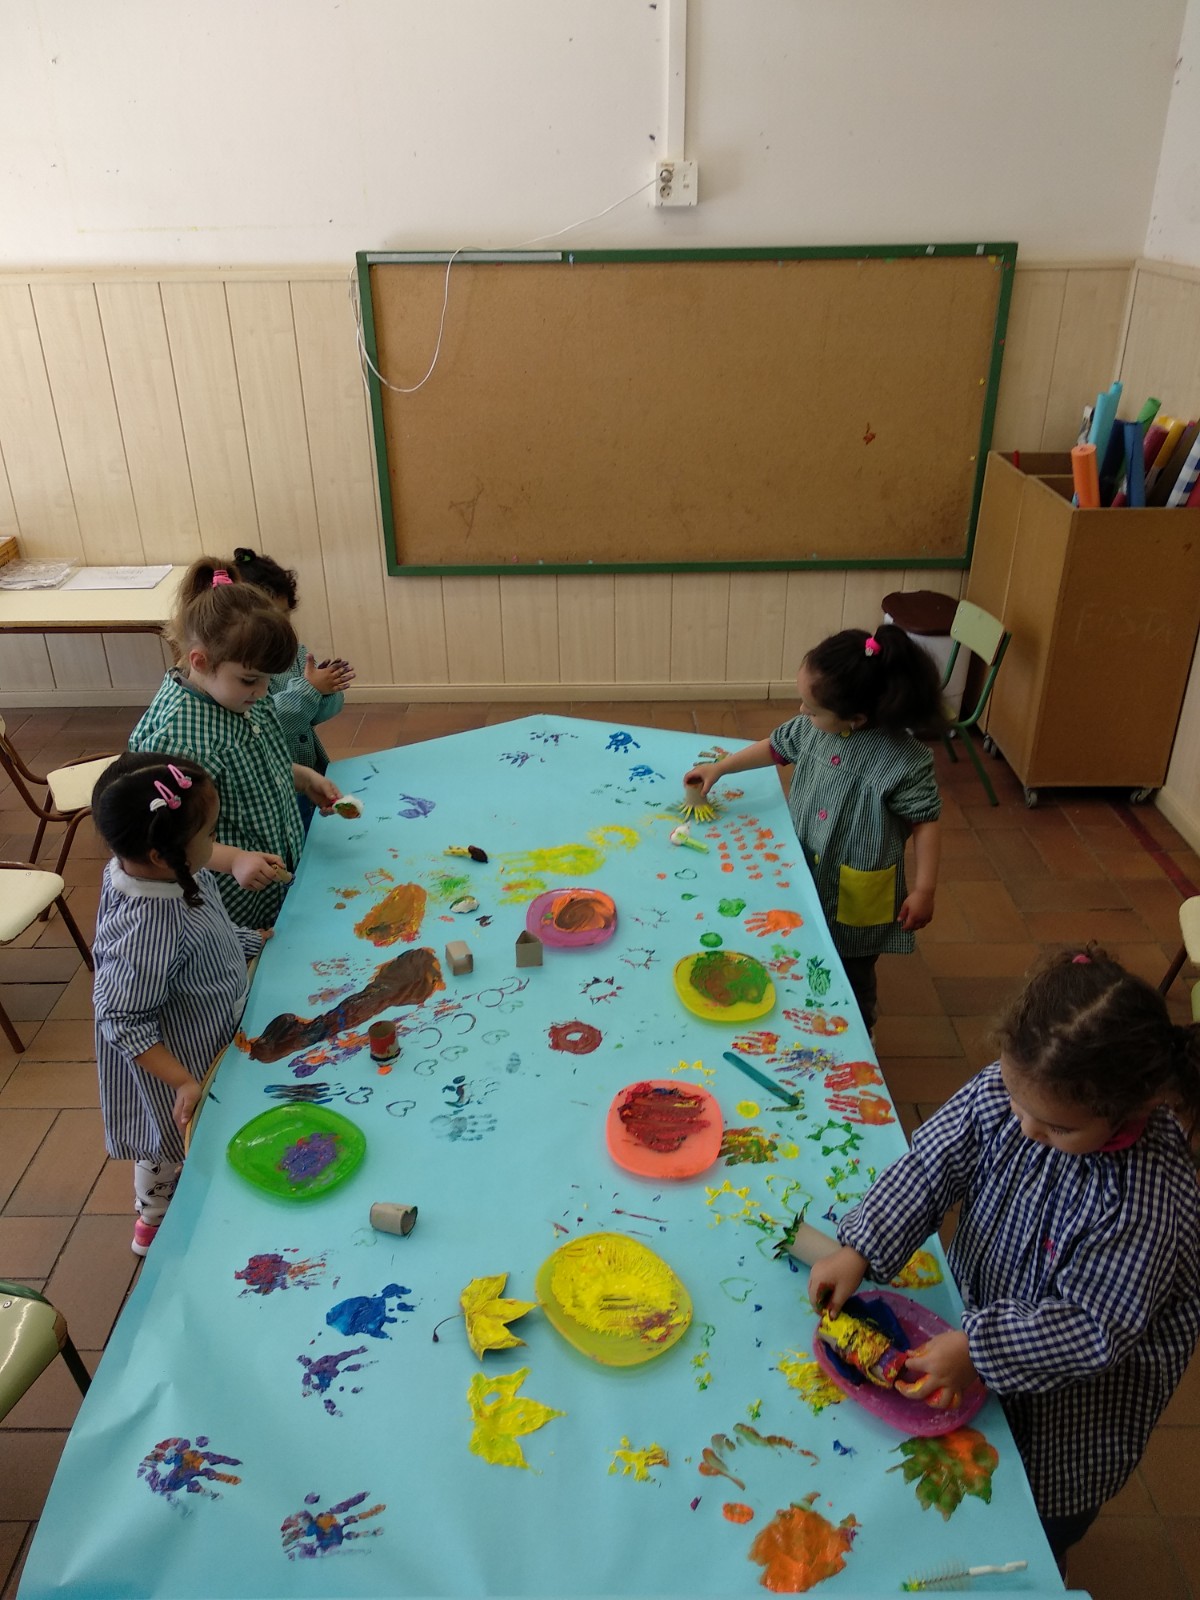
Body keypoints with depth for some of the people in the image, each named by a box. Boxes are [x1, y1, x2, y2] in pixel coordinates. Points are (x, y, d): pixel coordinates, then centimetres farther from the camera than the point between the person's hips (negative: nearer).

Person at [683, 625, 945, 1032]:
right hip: (808, 876, 6)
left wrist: (924, 890, -17)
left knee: (851, 979, 16)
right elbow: (775, 747, 9)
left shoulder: (905, 761, -29)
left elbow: (925, 822, -18)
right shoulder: (814, 729, -11)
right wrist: (719, 767, 9)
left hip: (859, 895, -6)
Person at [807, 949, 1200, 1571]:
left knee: (1042, 1513, 23)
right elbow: (930, 1165, -16)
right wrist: (858, 1250, -24)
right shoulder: (1007, 1088, -25)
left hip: (1082, 1384, -4)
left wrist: (979, 1350, -32)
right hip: (982, 1304, 5)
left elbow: (1094, 1329, -30)